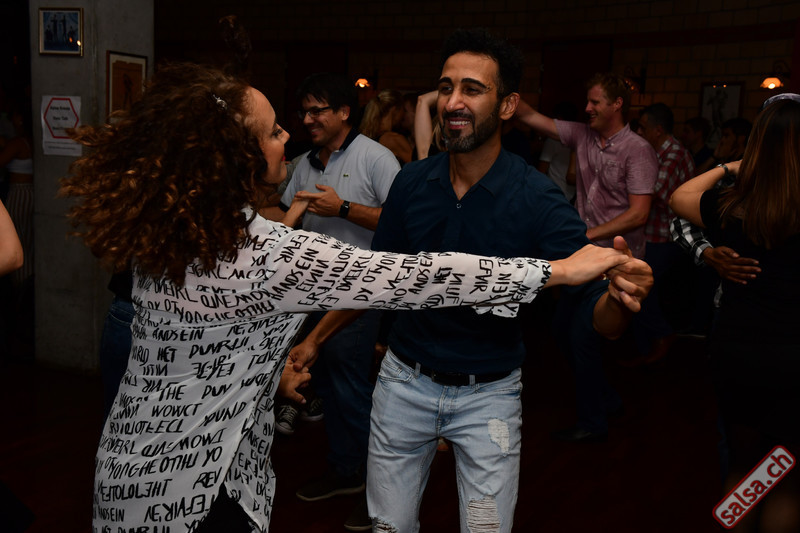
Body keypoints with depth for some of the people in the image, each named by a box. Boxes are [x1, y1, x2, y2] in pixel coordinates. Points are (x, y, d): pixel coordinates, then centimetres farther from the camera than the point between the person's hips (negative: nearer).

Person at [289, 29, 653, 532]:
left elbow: (592, 309, -21)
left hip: (489, 392, -2)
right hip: (405, 381, 3)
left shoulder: (538, 199, -17)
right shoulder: (413, 182, -7)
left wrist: (619, 298, -43)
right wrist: (314, 339, 5)